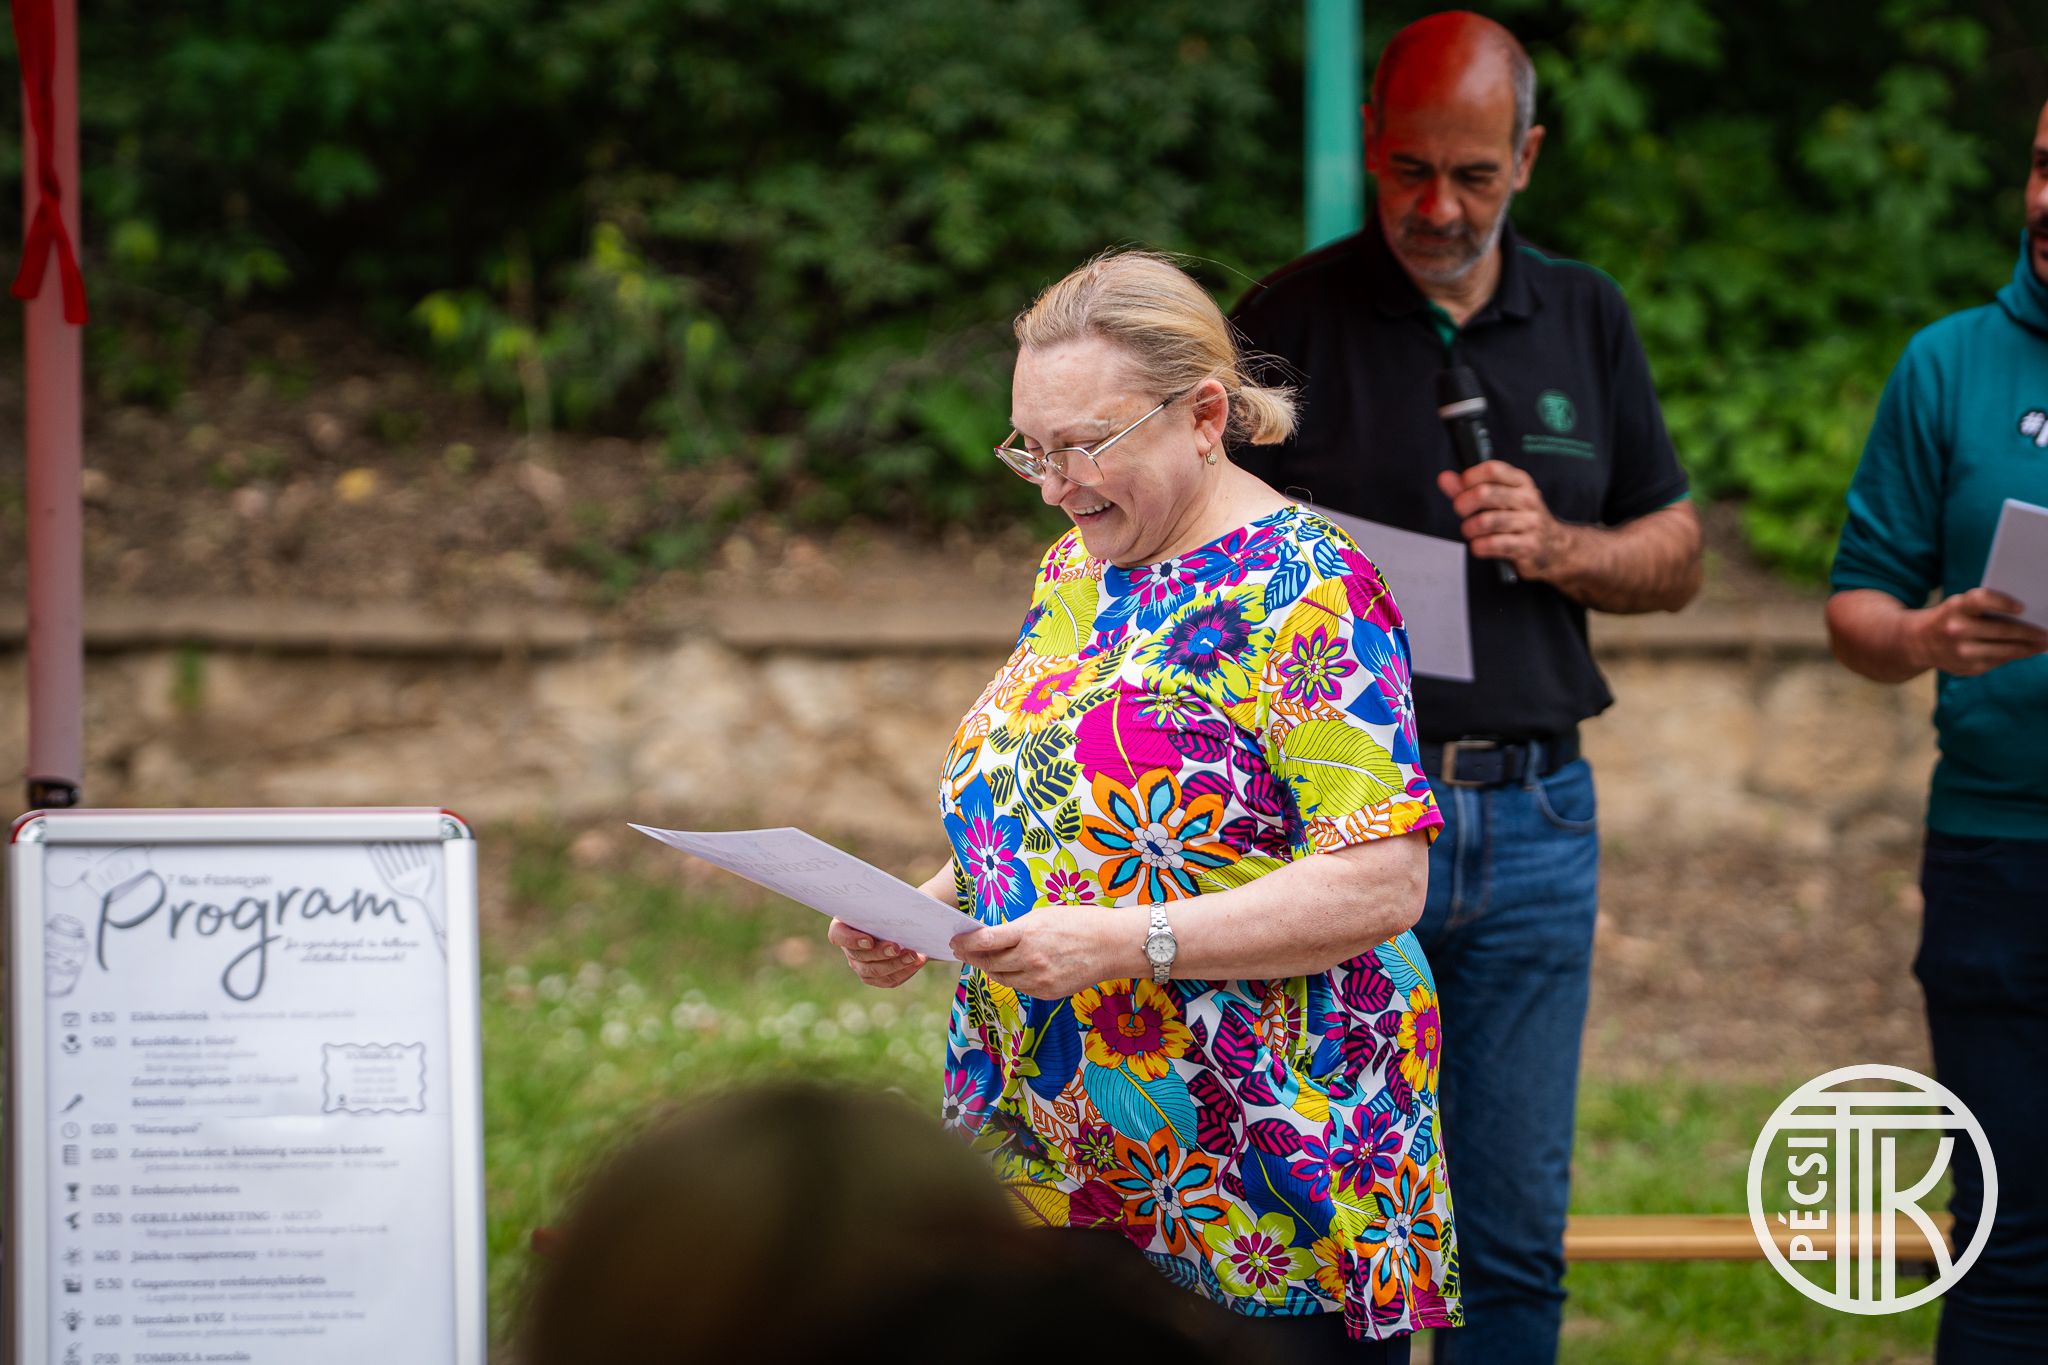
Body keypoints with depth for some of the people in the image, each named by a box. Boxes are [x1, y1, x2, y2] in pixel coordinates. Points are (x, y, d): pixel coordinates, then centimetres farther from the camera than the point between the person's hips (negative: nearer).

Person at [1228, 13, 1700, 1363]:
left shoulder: (1586, 318, 11)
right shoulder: (1290, 321, 1)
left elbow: (1677, 557, 14)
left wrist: (1555, 547, -5)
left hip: (1532, 819, 3)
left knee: (1519, 1238, 6)